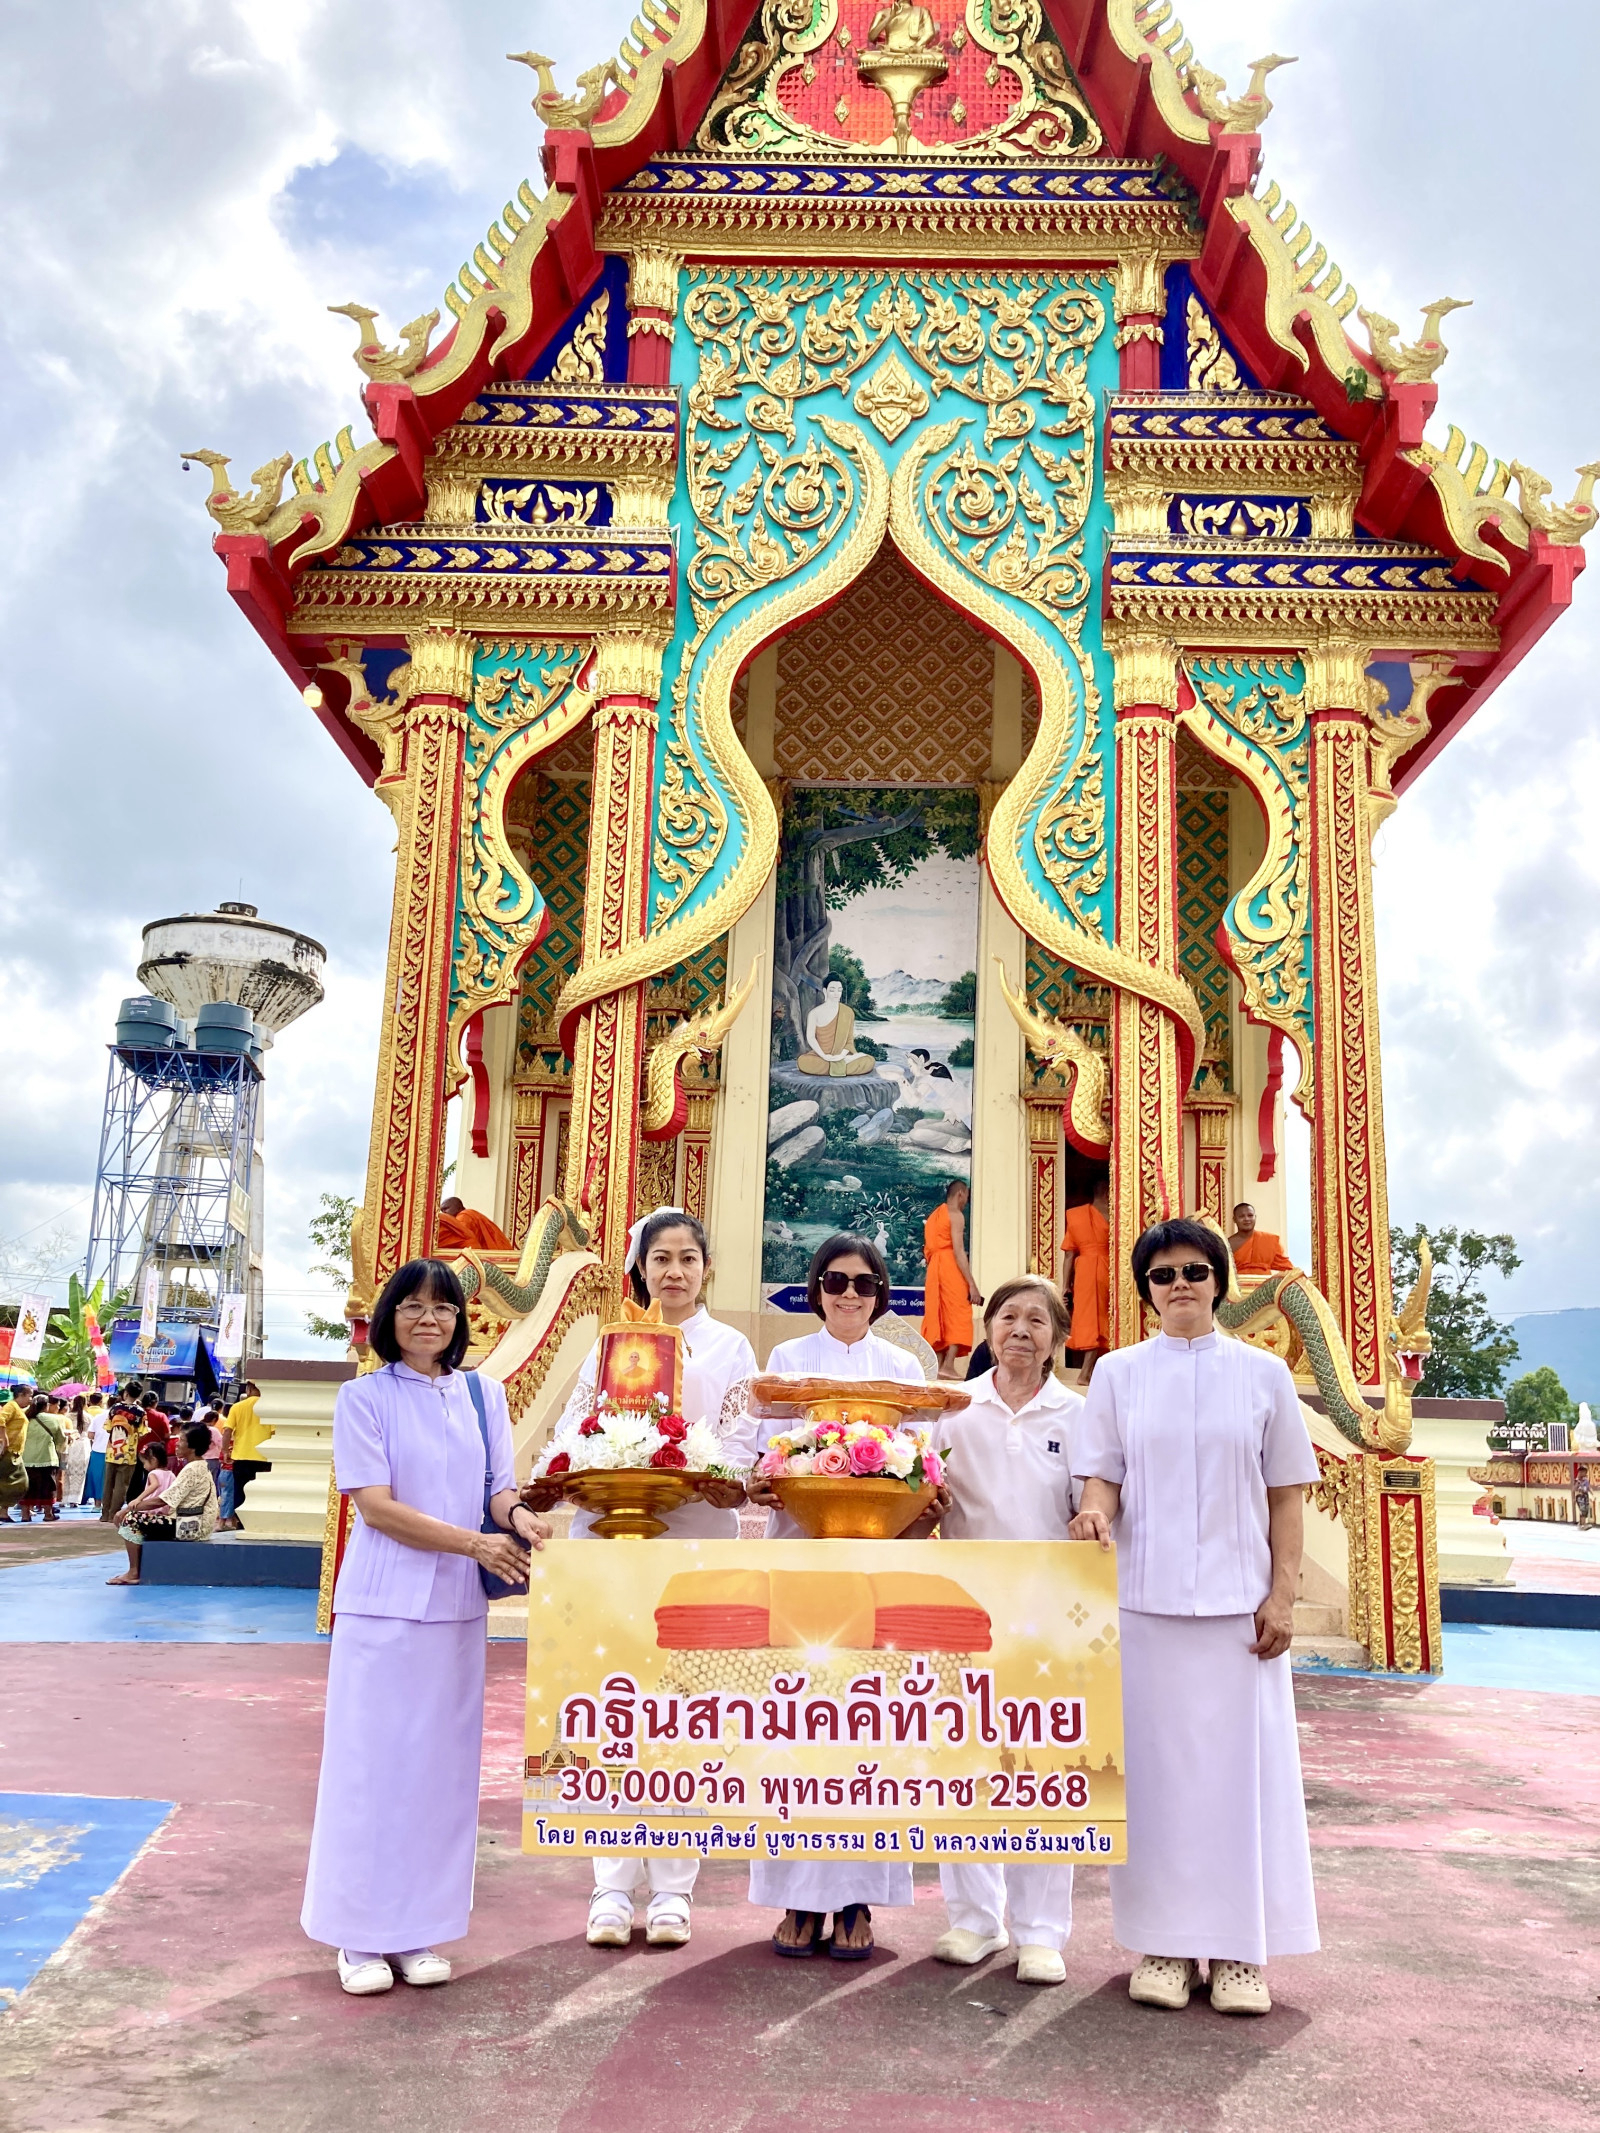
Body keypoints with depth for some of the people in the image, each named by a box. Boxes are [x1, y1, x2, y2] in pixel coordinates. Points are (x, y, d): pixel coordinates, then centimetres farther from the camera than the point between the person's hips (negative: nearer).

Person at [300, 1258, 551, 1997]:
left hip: (458, 1607, 4)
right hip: (382, 1604, -4)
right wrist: (473, 1542, -18)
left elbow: (497, 1486, 8)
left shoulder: (484, 1395, 9)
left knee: (440, 1765, 8)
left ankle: (416, 1933, 19)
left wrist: (517, 1514, -16)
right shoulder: (363, 1397, -3)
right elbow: (374, 1504, -10)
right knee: (372, 1763, 1)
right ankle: (359, 1938, 13)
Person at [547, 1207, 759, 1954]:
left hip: (696, 1543, -1)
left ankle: (672, 1891, 10)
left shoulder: (732, 1349, 9)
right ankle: (613, 1888, 9)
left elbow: (741, 1447, 0)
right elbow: (571, 1435, 6)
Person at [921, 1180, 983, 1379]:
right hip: (950, 1268, -8)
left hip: (933, 1270, 8)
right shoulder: (956, 1215, -4)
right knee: (958, 1316, -7)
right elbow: (958, 1251, -14)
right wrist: (972, 1284, -17)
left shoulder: (934, 1215, 21)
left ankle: (939, 1366, 3)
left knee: (939, 1317, 7)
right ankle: (948, 1366, -16)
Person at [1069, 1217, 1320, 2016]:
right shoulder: (1119, 1372, 6)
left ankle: (1239, 1950, 13)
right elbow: (1101, 1473, 5)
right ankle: (1163, 1941, 16)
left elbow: (1286, 1493, 6)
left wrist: (1282, 1594, -2)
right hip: (1145, 1598, 0)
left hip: (1238, 1601, 0)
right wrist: (1095, 1510, -18)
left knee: (1241, 1763, 2)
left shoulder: (1263, 1373, 5)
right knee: (1155, 1764, 5)